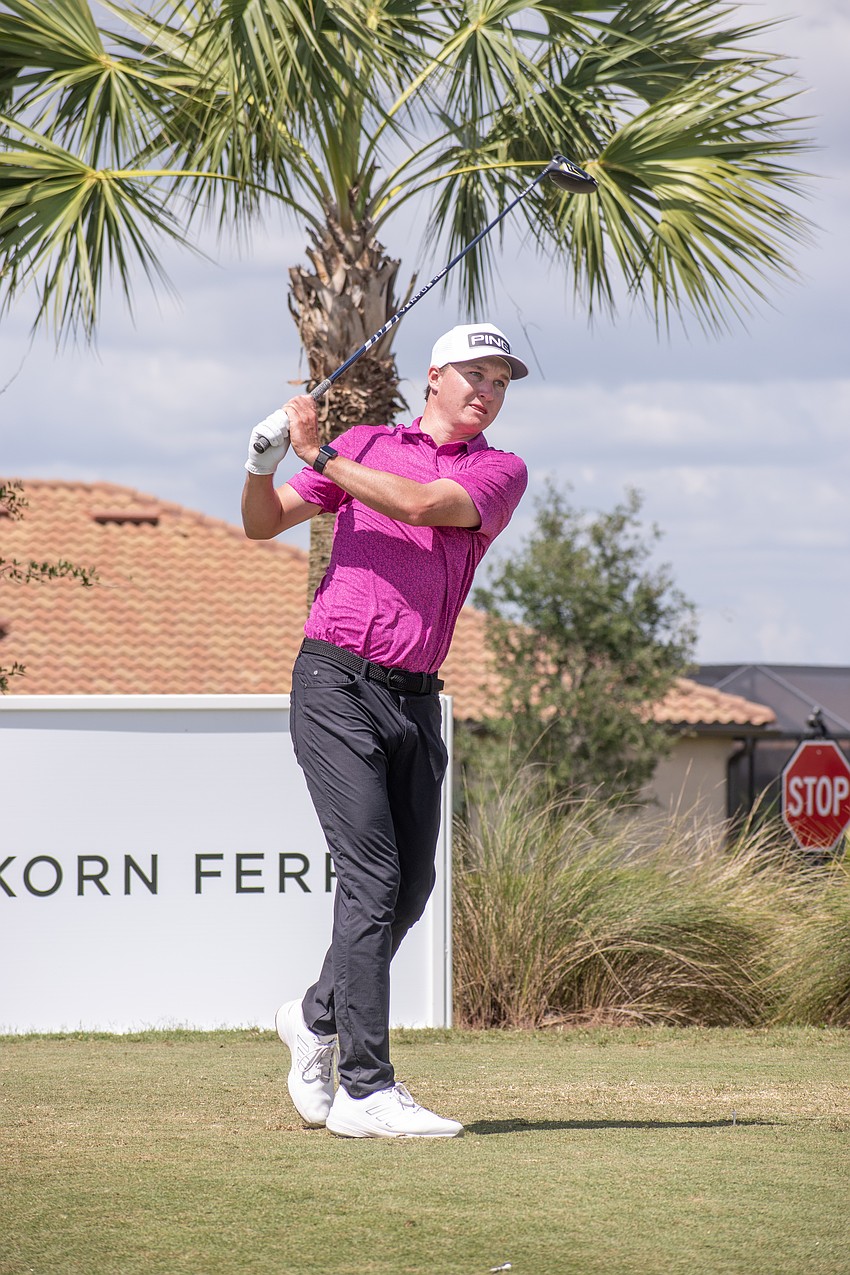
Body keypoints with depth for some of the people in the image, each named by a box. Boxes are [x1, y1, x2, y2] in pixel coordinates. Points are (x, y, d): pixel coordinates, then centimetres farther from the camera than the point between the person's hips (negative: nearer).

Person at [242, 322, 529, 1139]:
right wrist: (262, 467, -10)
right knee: (373, 878, -12)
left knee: (410, 888, 8)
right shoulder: (365, 444, 10)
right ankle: (365, 1091, -13)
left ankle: (318, 1018, 34)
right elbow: (263, 525, 11)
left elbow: (421, 504, -11)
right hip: (337, 682, -3)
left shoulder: (501, 472, 8)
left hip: (415, 699, 3)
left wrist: (322, 454, -10)